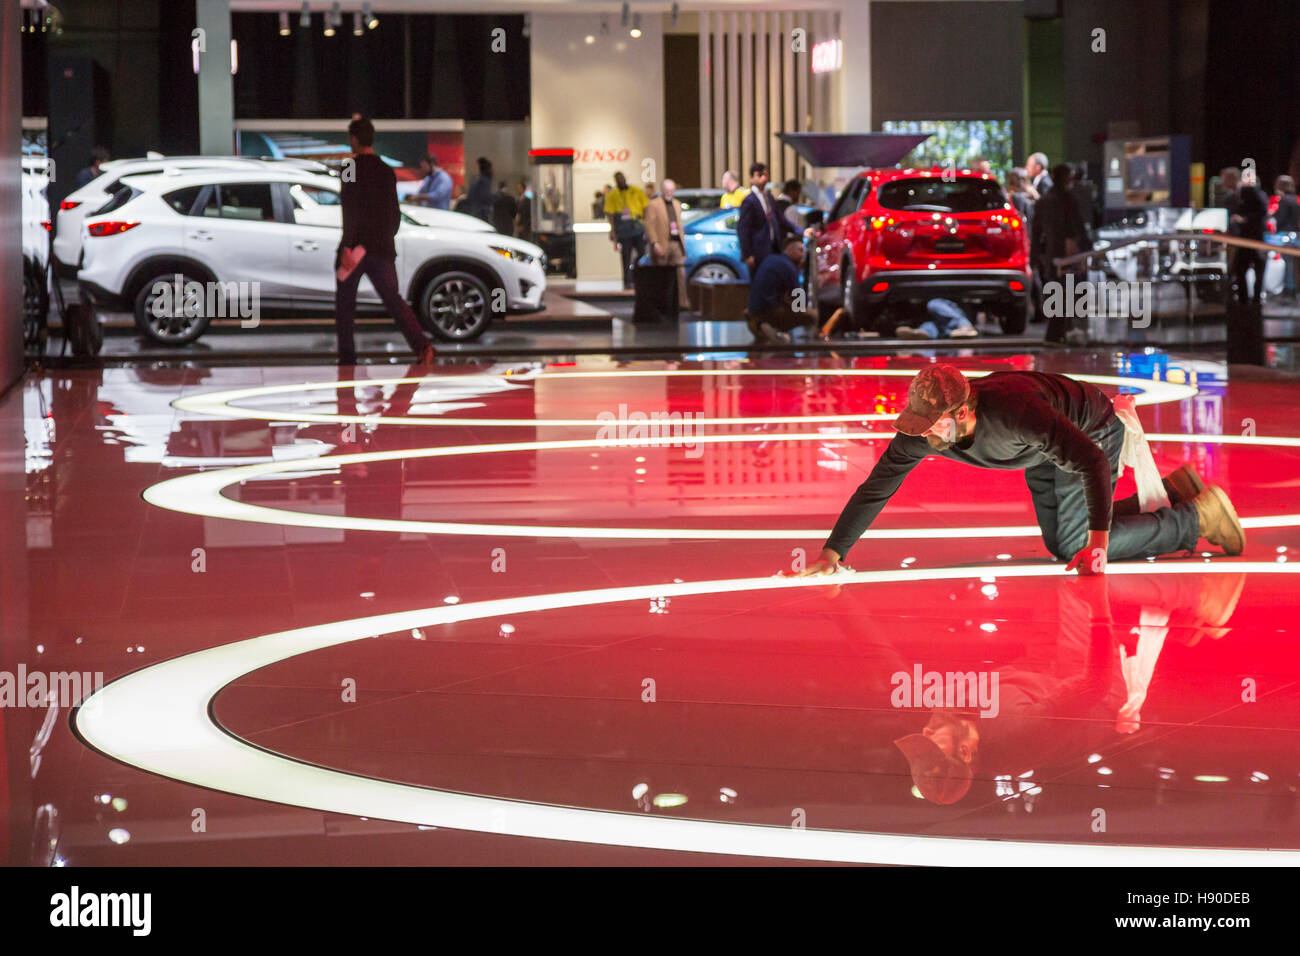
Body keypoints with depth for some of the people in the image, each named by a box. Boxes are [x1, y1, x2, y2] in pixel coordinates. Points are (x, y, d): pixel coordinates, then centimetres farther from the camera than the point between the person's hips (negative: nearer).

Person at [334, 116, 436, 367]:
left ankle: (347, 358, 8)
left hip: (356, 245, -5)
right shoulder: (386, 170, 12)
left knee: (344, 302, 8)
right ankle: (421, 345, -17)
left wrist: (348, 247, -19)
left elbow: (351, 210, -17)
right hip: (382, 248, 5)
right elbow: (395, 212, 18)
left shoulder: (353, 168, -7)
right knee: (393, 299, 3)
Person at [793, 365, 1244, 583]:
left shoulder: (1016, 412, -45)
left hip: (1090, 433, -8)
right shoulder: (921, 432, -27)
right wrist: (831, 554, -28)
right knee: (1060, 544, 16)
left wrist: (1097, 545, -45)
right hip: (1043, 453, 8)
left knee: (1076, 546, -12)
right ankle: (1175, 492, 27)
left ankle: (1197, 516, 1)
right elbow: (876, 487, -20)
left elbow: (1093, 464, -43)